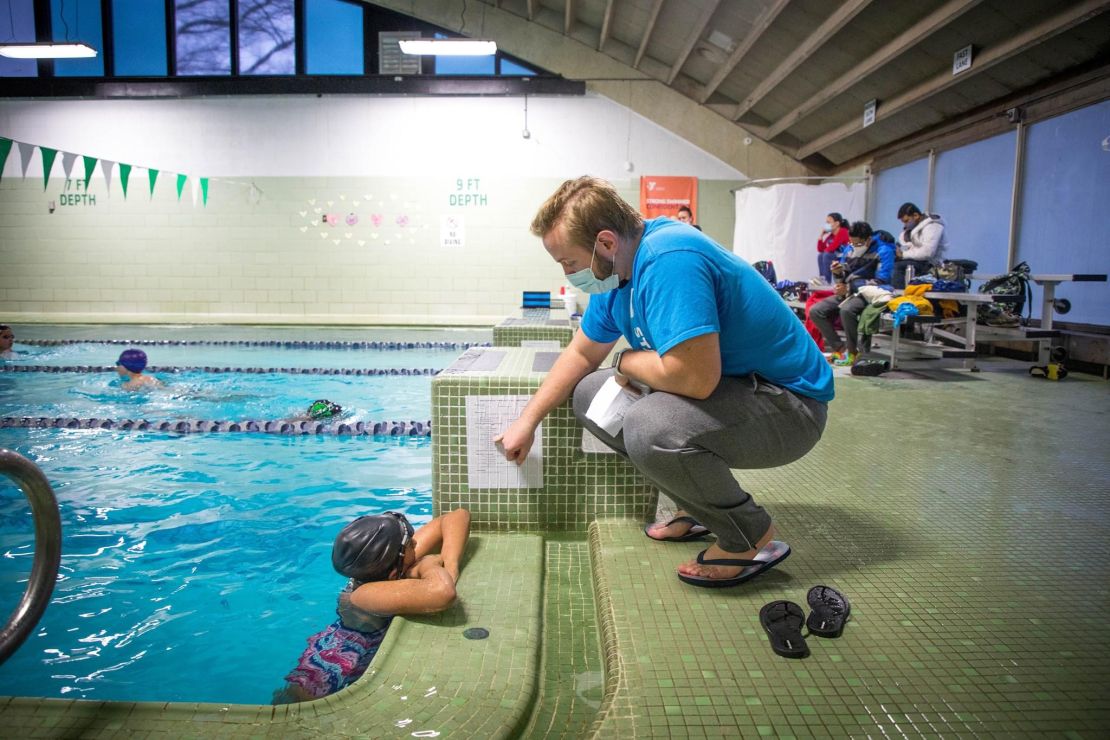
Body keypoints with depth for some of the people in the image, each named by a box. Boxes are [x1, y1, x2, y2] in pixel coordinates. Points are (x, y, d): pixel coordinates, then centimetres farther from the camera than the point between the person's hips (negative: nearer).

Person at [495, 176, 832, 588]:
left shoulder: (668, 260, -28)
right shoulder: (616, 273, 3)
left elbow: (696, 377, -35)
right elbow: (581, 354, 17)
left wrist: (627, 362, -15)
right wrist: (527, 421, 15)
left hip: (788, 406, -10)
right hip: (730, 391, 10)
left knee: (649, 426, -35)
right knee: (589, 395, 8)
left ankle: (752, 539, -7)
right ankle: (701, 507, 13)